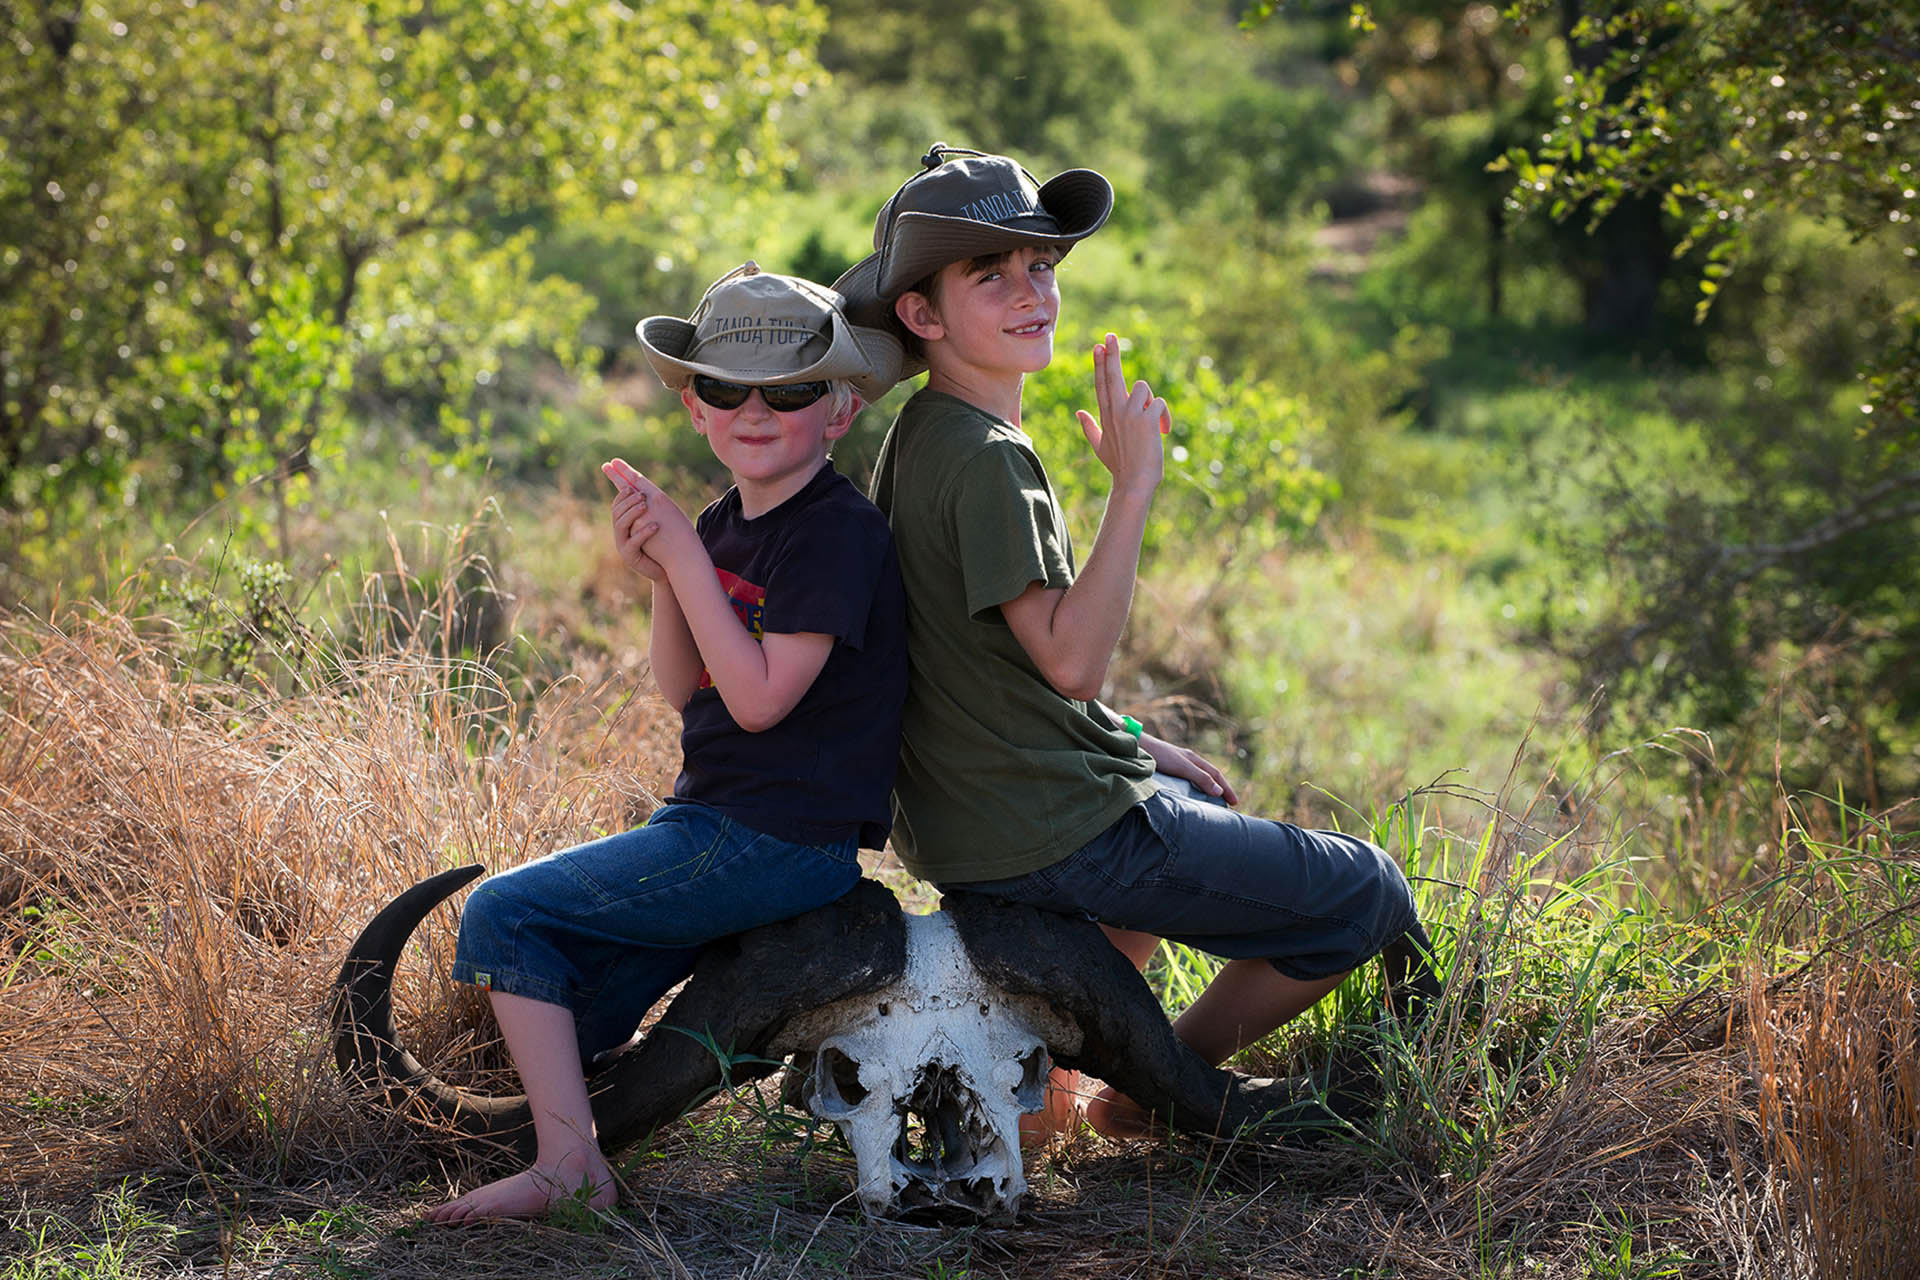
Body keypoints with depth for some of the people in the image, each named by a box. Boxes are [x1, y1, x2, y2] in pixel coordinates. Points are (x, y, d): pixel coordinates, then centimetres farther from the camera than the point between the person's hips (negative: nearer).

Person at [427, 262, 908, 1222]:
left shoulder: (839, 531, -16)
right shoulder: (726, 522, 11)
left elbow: (758, 696, -22)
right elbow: (681, 690, 12)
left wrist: (686, 557, -19)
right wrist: (661, 578, -6)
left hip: (782, 841, -9)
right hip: (712, 820, 9)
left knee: (502, 914, -12)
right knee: (567, 1009, 12)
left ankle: (568, 1164, -9)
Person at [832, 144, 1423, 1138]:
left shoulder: (920, 434, 11)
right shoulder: (985, 458, -19)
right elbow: (1070, 661, -26)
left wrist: (1131, 743, 17)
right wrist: (1133, 482, -25)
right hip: (1050, 833, -10)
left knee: (1202, 802, 40)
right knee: (1369, 899, -1)